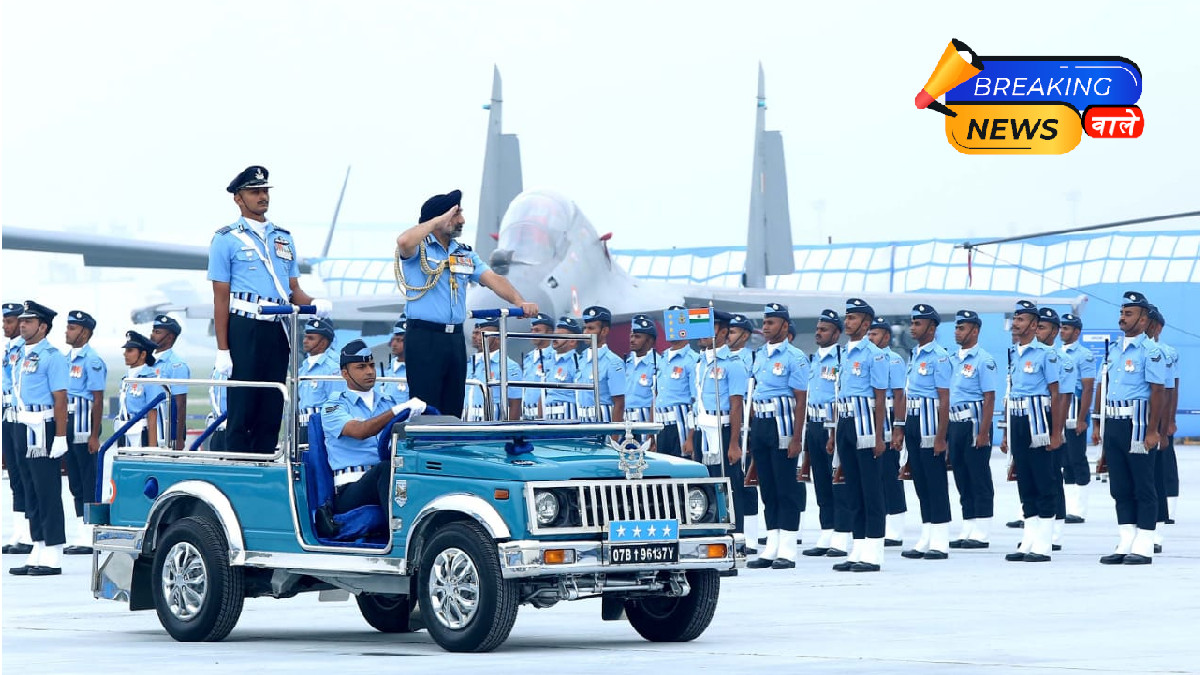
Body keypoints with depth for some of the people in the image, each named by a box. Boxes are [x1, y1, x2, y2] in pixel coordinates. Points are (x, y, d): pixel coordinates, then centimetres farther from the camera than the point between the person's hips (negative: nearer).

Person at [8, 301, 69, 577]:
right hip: (25, 428, 9)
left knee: (48, 492, -6)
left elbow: (60, 399, -14)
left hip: (43, 428, -9)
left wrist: (60, 437, -19)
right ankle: (38, 552, 17)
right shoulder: (23, 355, 16)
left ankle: (53, 557, -3)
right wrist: (20, 433, 15)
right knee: (31, 492, 12)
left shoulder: (52, 356, -10)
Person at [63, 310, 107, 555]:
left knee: (89, 483, -5)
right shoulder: (68, 359, 14)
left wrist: (94, 436, -17)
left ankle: (91, 539, -3)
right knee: (76, 484, 11)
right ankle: (83, 536, 16)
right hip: (69, 426, 9)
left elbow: (98, 401, -13)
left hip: (85, 427, -9)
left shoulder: (92, 361, -10)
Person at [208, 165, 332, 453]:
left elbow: (293, 290, 17)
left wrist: (314, 304, -7)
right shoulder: (226, 239, 1)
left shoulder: (283, 238, 18)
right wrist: (222, 349, -10)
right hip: (244, 329, -5)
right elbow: (221, 297, -3)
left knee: (272, 411, 7)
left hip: (278, 331, 5)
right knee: (242, 410, -5)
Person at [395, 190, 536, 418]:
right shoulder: (418, 247, -2)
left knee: (453, 410, 7)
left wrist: (520, 302, -12)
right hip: (424, 337, -6)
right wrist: (439, 220, -15)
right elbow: (404, 241, -26)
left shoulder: (465, 253, 16)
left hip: (455, 337, 7)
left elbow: (492, 279, 6)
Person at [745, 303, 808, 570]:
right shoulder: (760, 355, 14)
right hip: (759, 425, 7)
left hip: (781, 424, -7)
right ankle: (772, 548, 14)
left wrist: (796, 438, -17)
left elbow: (800, 400, -11)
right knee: (767, 488, 9)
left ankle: (787, 551, -3)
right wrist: (751, 428, 13)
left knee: (786, 488, -4)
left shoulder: (794, 357, -7)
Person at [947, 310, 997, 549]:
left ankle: (982, 534, -1)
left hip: (973, 423, -8)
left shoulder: (983, 360, -8)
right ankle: (968, 531, 16)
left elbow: (989, 399, -12)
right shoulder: (953, 359, 15)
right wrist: (944, 430, 14)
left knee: (979, 480, -4)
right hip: (955, 423, 8)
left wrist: (984, 433, -18)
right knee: (962, 480, 10)